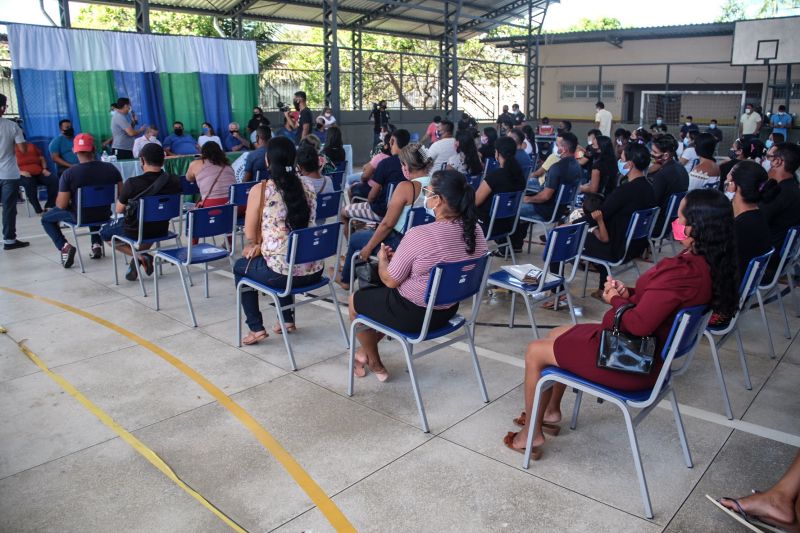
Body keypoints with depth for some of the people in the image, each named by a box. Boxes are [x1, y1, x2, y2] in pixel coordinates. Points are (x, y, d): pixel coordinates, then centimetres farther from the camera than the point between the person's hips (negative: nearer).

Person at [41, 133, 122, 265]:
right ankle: (97, 245, 27)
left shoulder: (69, 173, -19)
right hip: (104, 215, 3)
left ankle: (64, 246, 2)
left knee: (46, 219, 23)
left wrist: (59, 199, 8)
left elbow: (61, 205, -14)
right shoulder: (111, 168, -11)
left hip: (79, 217, -3)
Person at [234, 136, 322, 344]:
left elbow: (250, 232, 5)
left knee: (240, 267, 27)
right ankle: (288, 320, 40)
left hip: (281, 272, -5)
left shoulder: (260, 190, -6)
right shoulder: (308, 188, 7)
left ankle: (256, 328, 24)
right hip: (313, 271, 5)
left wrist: (255, 244, 28)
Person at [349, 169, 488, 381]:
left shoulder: (419, 235, -30)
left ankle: (375, 364, 37)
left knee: (355, 299, 22)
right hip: (448, 311, 7)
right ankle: (366, 351, 44)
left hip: (413, 316, -7)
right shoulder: (474, 230, -8)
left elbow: (390, 280, -17)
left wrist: (382, 259, 4)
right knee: (377, 294, 32)